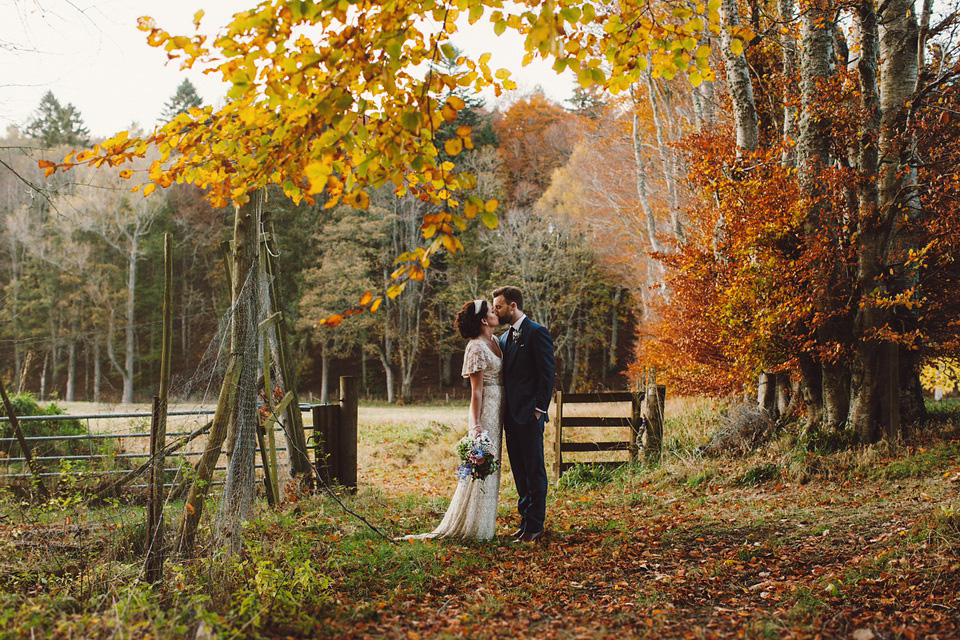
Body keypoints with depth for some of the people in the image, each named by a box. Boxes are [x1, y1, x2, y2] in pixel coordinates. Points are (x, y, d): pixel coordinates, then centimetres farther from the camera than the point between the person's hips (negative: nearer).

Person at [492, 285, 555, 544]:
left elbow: (547, 373, -11)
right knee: (520, 471, 12)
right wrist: (503, 410, 10)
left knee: (535, 471, -2)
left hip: (529, 415, -8)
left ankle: (535, 526, 2)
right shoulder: (505, 337, 17)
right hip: (510, 415, 8)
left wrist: (539, 409, -15)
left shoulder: (537, 332, -7)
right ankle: (525, 520, 19)